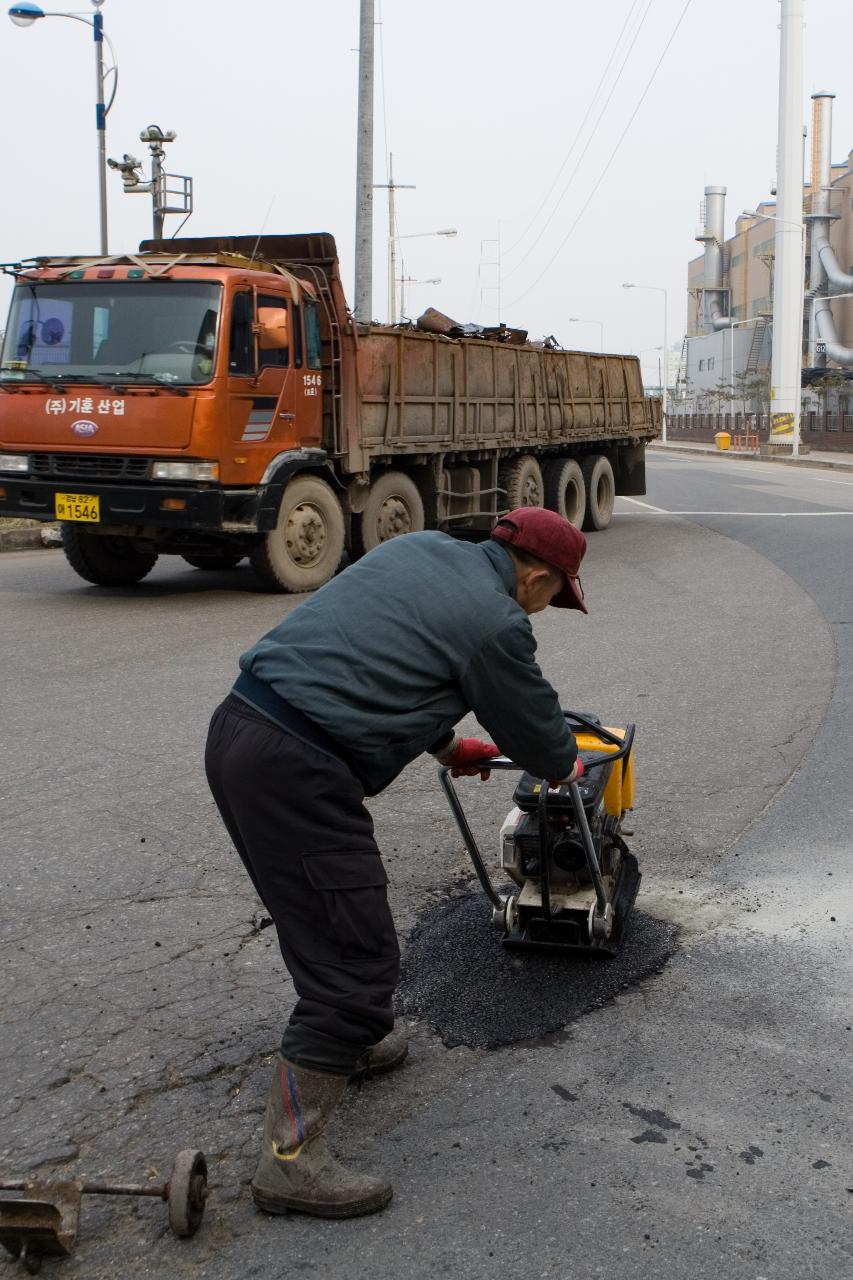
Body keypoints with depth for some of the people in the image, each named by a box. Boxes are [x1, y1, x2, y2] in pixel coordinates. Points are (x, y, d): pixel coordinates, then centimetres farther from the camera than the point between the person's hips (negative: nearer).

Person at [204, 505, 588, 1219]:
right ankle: (291, 1160, 5)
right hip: (295, 772, -10)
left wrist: (448, 747, 40)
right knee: (356, 959, -2)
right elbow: (535, 726, 7)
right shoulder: (495, 623, -8)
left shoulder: (421, 548, 17)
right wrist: (565, 767, 30)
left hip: (236, 730, 10)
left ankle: (347, 1044, 48)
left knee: (333, 917, 27)